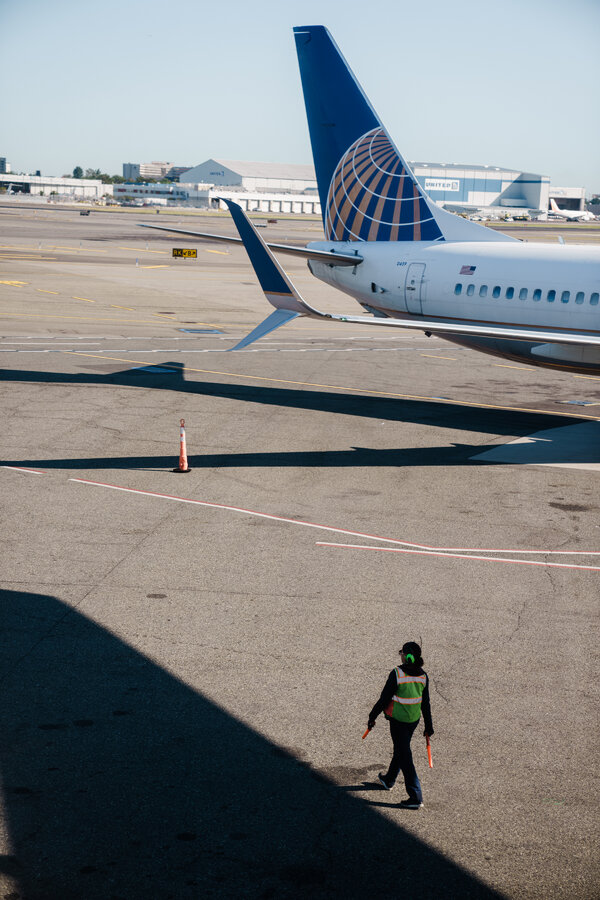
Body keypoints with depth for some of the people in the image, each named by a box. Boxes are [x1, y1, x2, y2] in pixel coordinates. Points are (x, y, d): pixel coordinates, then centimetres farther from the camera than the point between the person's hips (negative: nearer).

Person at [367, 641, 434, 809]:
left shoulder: (397, 674, -21)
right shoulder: (423, 676, -4)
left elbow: (384, 698, -14)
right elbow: (426, 704, 2)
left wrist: (372, 716, -1)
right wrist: (428, 726, 11)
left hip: (398, 720, -6)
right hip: (414, 719, 6)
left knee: (404, 757, -1)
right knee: (400, 750, 25)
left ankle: (416, 797, -2)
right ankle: (389, 780, 46)